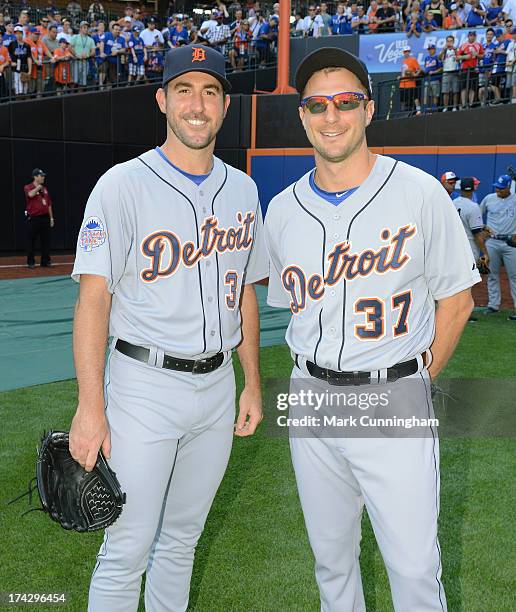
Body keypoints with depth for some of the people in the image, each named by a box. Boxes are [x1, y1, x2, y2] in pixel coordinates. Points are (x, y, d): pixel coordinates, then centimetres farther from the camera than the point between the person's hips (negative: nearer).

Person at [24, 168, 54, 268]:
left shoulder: (45, 189, 14)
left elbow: (49, 204, 16)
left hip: (45, 218, 5)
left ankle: (45, 261, 14)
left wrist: (51, 218, 12)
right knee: (31, 241, 1)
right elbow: (31, 194, -29)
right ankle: (31, 262, 9)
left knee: (46, 241, 7)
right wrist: (38, 187, -17)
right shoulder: (28, 187, -4)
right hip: (33, 218, -5)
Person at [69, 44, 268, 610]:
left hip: (218, 384, 5)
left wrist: (252, 383, 14)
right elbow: (93, 296, -12)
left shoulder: (242, 190, 9)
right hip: (145, 387, -5)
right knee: (128, 549, -1)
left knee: (181, 538, 17)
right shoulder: (124, 185, -8)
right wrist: (90, 408, -18)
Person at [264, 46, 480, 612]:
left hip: (396, 402, -3)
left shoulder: (420, 193, -6)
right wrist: (320, 379, 7)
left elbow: (456, 299, 0)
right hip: (311, 401, 4)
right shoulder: (281, 210, 4)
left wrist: (414, 384, 1)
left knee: (414, 566, 0)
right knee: (330, 555, 17)